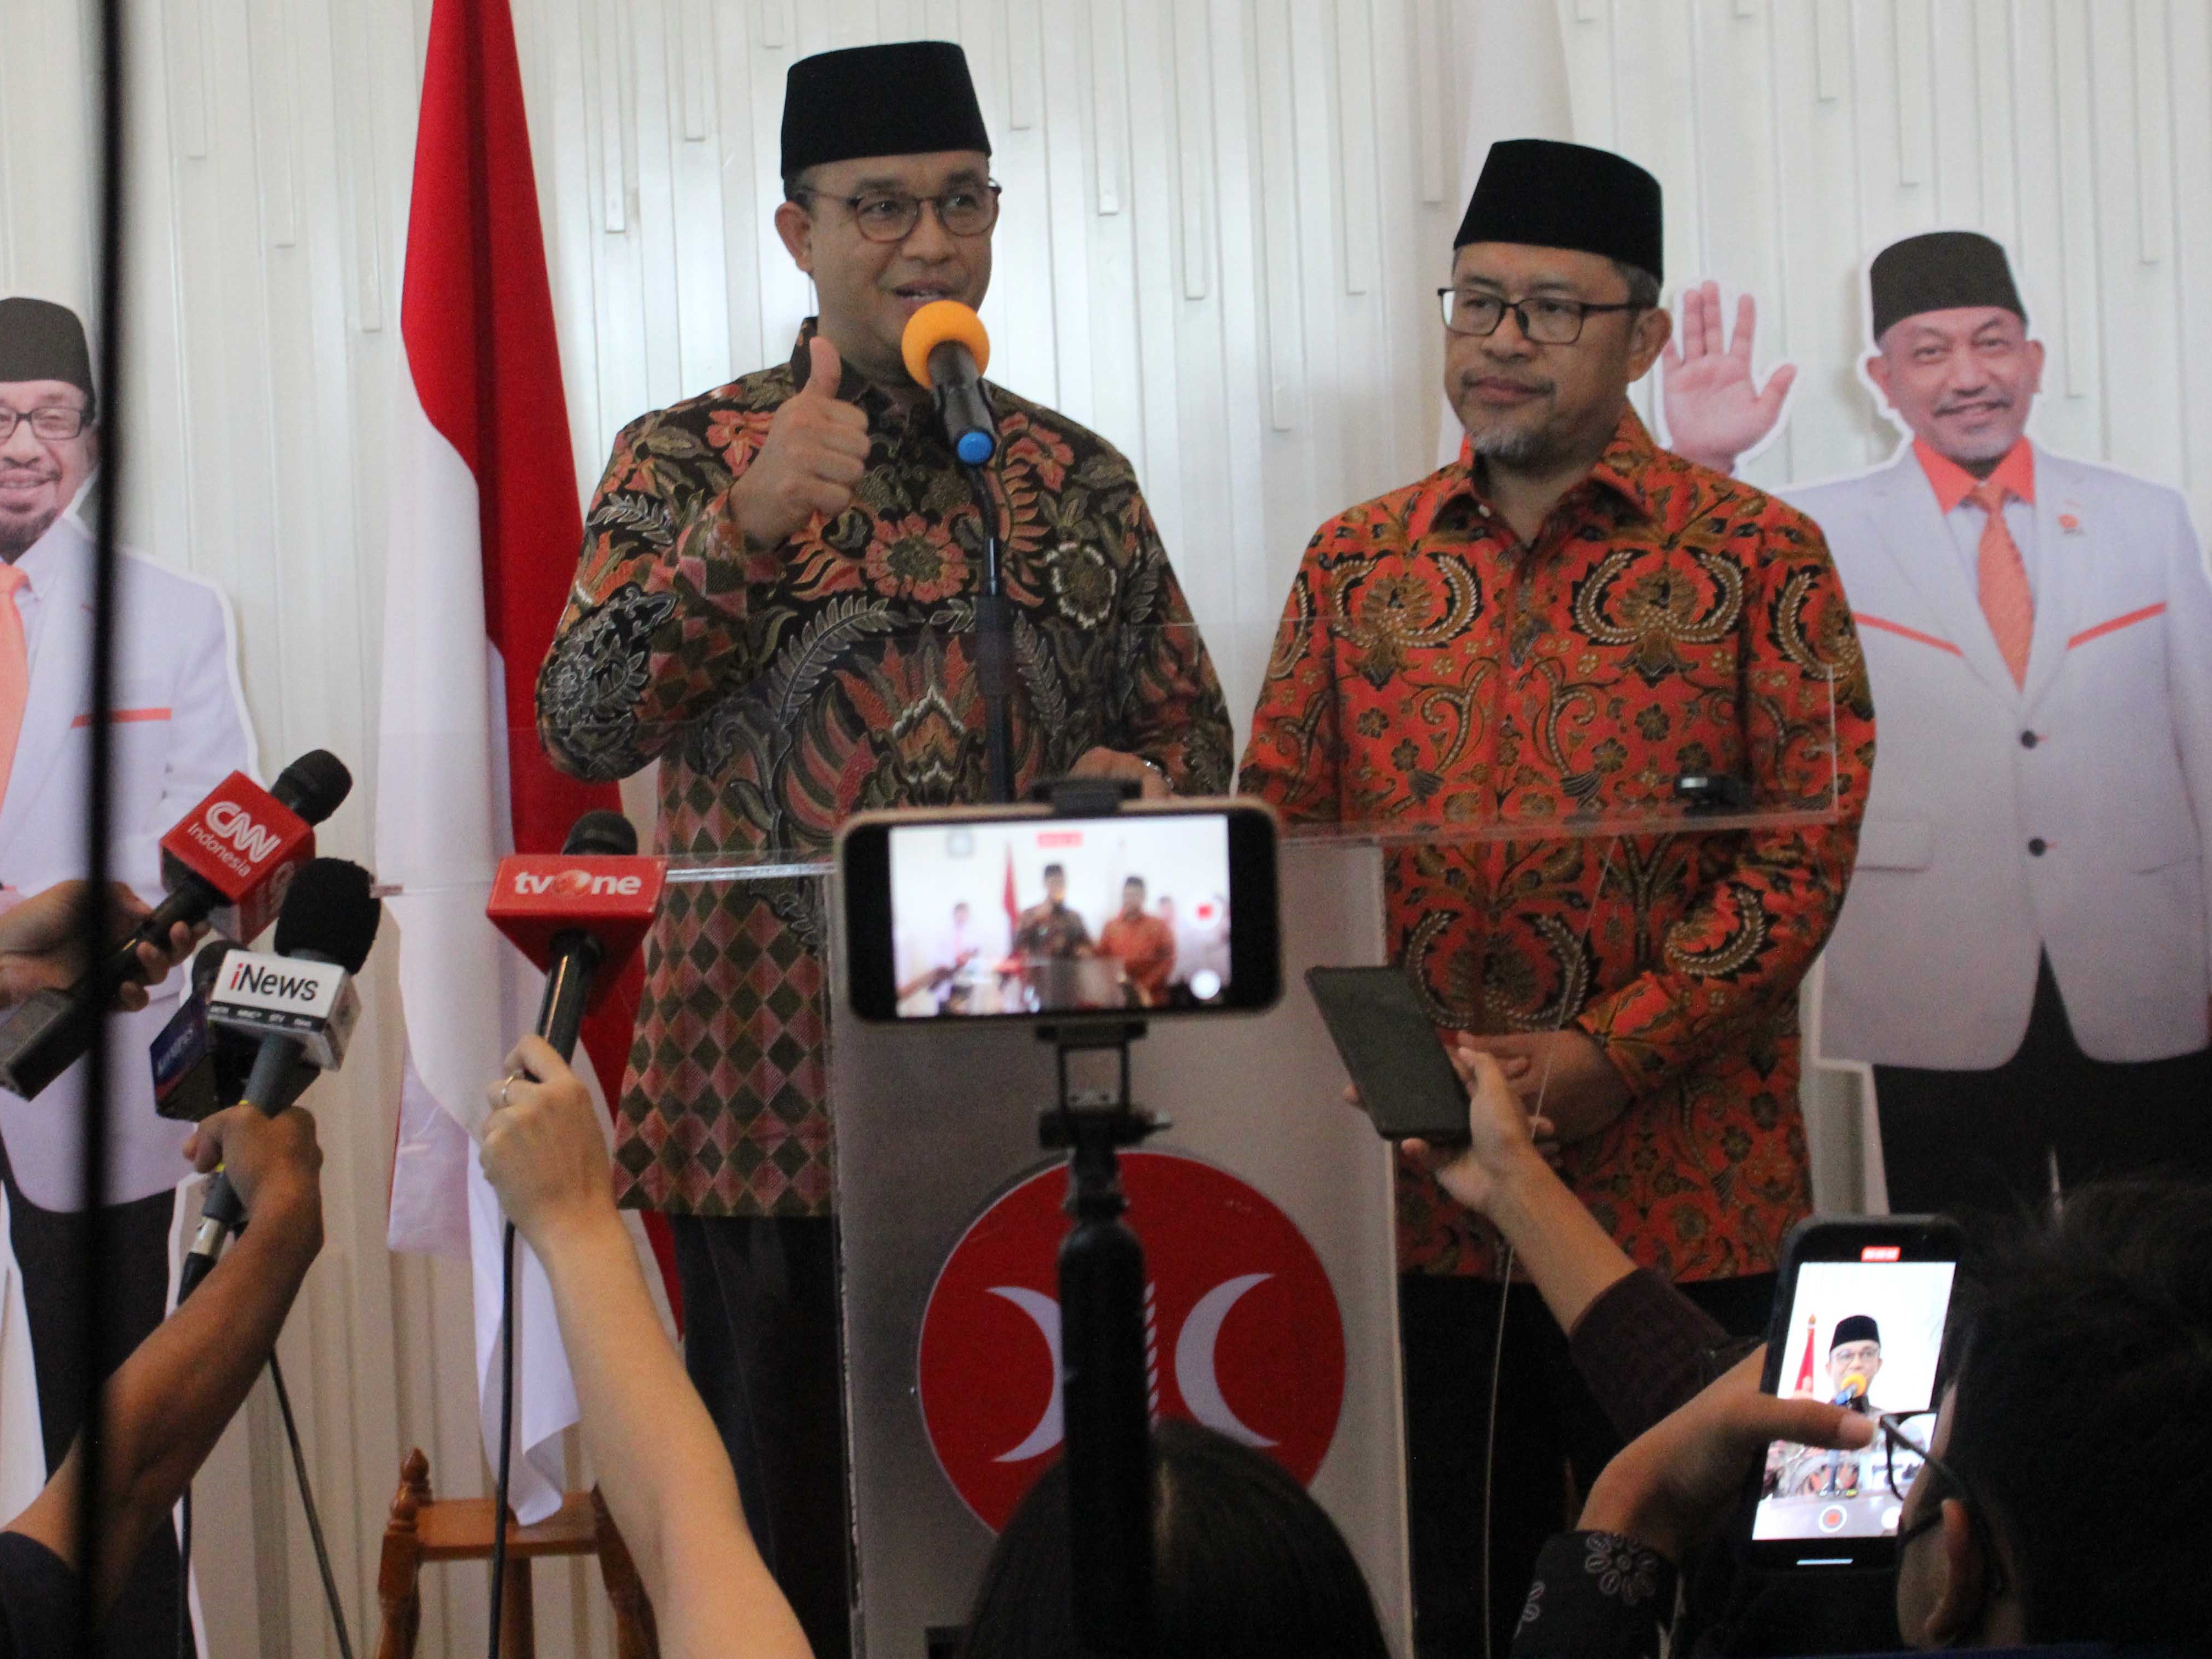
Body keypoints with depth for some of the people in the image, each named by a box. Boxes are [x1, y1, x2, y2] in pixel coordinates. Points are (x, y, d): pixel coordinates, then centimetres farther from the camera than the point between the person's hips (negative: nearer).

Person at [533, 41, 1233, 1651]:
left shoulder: (1077, 476, 11)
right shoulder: (686, 460, 2)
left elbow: (1194, 733, 17)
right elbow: (585, 730, -10)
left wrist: (1139, 782, -6)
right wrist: (748, 522, -21)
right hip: (777, 1098, -3)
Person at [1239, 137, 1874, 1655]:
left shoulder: (1758, 554, 1)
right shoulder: (1358, 561, 11)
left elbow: (1807, 849, -5)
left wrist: (1610, 1054, -14)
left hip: (1678, 1196, -2)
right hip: (1409, 1193, 3)